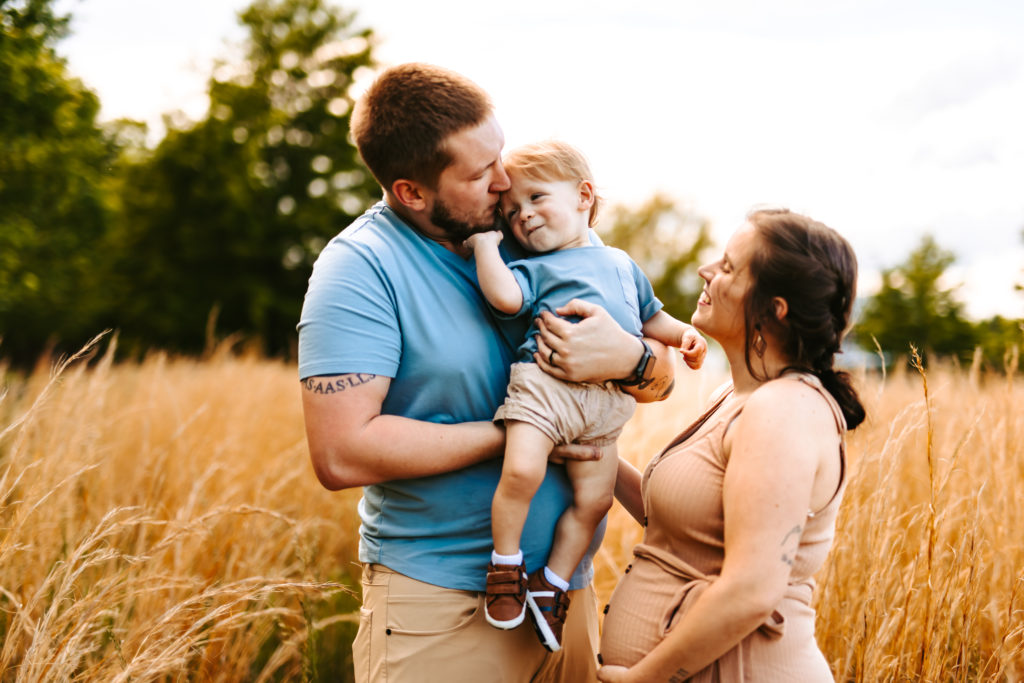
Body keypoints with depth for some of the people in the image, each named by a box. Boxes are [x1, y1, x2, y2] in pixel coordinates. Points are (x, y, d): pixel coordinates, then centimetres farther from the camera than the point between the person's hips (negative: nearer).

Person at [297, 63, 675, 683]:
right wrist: (514, 435, -18)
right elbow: (342, 452, -23)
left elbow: (663, 378, 7)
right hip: (440, 601, -5)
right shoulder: (361, 267, -13)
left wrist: (630, 357, -17)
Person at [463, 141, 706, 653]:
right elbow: (504, 296, -11)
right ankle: (505, 564, -1)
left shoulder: (621, 264, 26)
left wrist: (683, 333, 16)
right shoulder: (534, 268, 11)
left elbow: (651, 317, 33)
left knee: (593, 499, 4)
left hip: (605, 404, 4)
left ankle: (550, 584, 21)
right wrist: (485, 242, -6)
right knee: (521, 471, -24)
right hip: (545, 380, -4)